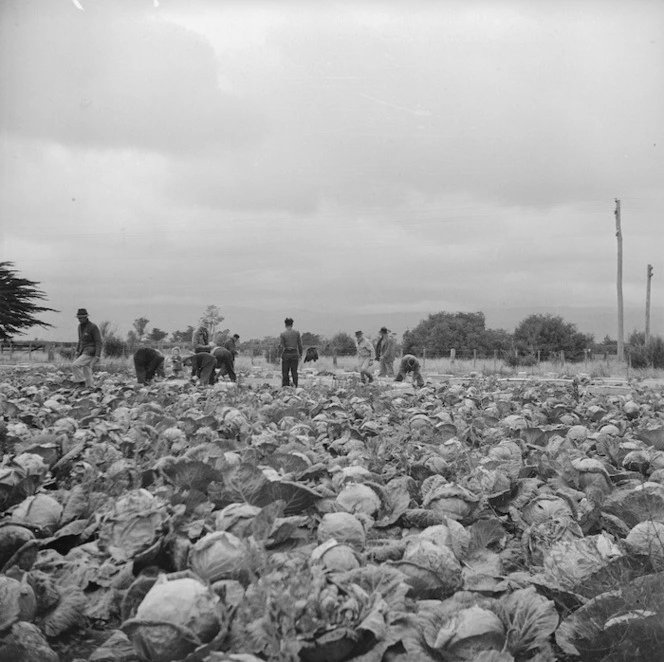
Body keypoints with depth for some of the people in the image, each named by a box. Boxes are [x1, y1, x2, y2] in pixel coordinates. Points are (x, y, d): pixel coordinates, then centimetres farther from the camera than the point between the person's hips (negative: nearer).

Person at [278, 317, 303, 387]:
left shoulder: (282, 334, -6)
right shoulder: (297, 333, 0)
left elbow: (281, 346, -9)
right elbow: (300, 344, 2)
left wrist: (280, 355, -1)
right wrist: (300, 354, 10)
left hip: (286, 354, -2)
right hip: (295, 354, 2)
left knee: (285, 372, 6)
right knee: (294, 372, 6)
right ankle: (295, 386, 2)